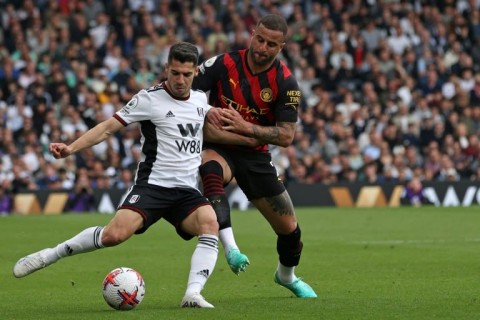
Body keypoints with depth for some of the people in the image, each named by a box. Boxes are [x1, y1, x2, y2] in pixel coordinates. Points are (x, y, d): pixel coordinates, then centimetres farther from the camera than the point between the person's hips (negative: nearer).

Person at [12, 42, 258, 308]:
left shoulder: (200, 99, 11)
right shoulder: (149, 99, -5)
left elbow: (210, 132, 30)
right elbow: (109, 127, -6)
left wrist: (251, 138, 27)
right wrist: (71, 148, -17)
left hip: (187, 191, 4)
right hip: (152, 185, -4)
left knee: (209, 224, -28)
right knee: (114, 234, -24)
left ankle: (193, 294, -33)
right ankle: (49, 255, -4)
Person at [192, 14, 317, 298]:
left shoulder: (285, 82, -12)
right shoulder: (223, 64, -13)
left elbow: (286, 136, -15)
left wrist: (246, 127, -29)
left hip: (255, 155, 2)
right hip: (218, 147, -2)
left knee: (289, 228, 6)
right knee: (210, 168, -41)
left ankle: (287, 275, 40)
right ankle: (231, 248, -49)